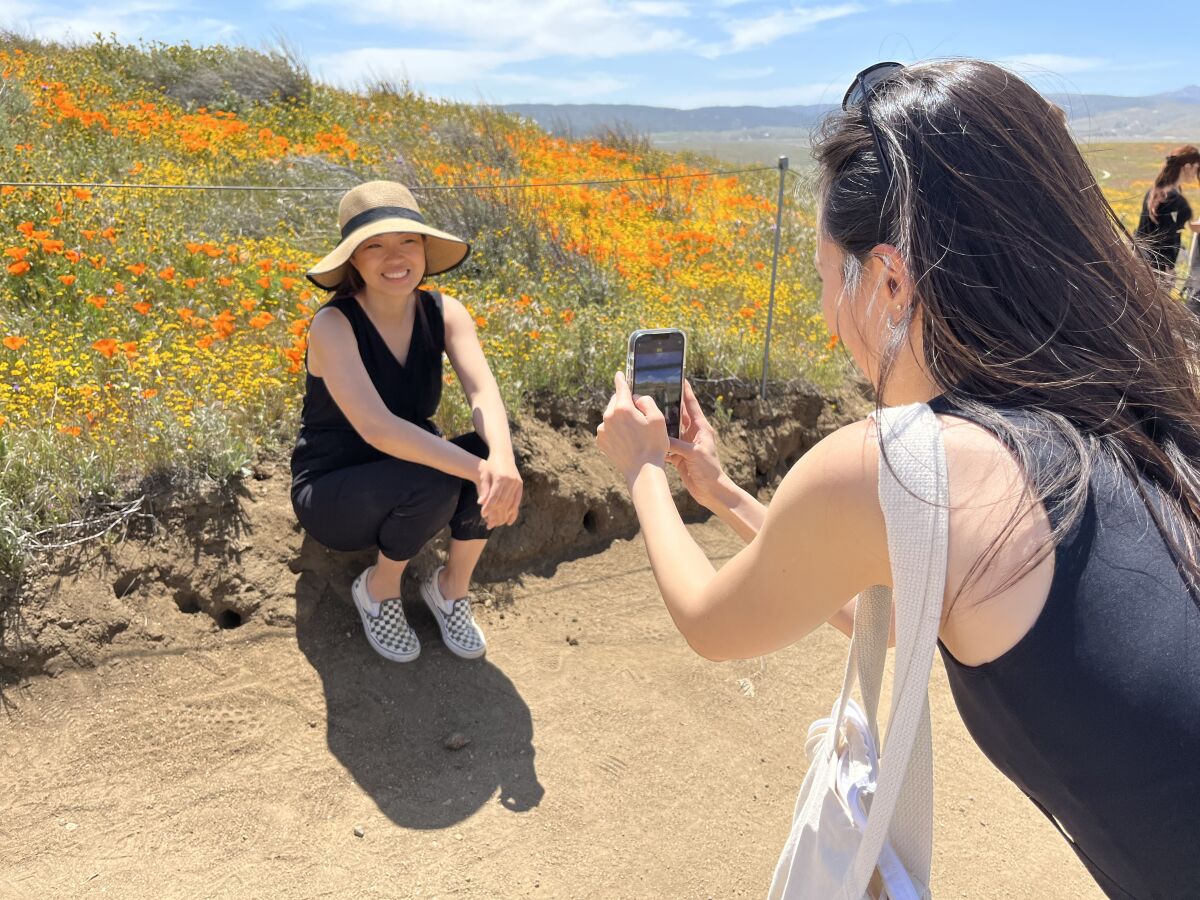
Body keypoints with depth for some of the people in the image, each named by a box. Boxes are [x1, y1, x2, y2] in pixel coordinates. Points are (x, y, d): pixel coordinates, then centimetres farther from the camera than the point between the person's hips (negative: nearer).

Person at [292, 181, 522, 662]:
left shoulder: (444, 313, -9)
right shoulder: (333, 325, -23)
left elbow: (484, 393, -25)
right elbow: (376, 427, -36)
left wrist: (501, 459, -46)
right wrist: (476, 470, -43)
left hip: (406, 476, 4)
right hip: (331, 494, -4)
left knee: (491, 453, -26)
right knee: (431, 482, -35)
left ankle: (452, 585, -3)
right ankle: (378, 586, -3)